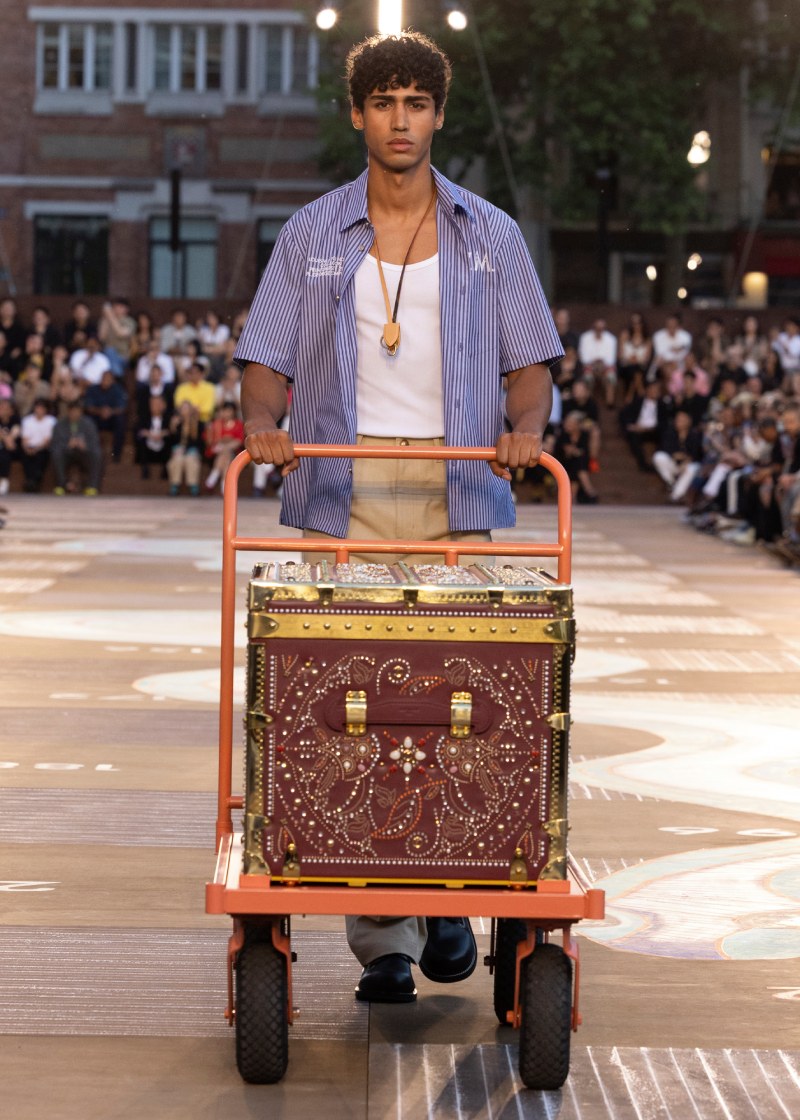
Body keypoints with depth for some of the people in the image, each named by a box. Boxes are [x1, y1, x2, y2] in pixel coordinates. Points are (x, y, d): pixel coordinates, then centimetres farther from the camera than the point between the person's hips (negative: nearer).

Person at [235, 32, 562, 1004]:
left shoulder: (490, 236, 12)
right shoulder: (312, 233, 11)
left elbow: (529, 358, 10)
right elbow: (268, 355, 9)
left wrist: (525, 427, -11)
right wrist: (263, 424, -13)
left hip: (457, 494, 0)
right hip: (342, 495, 0)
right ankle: (381, 942, -3)